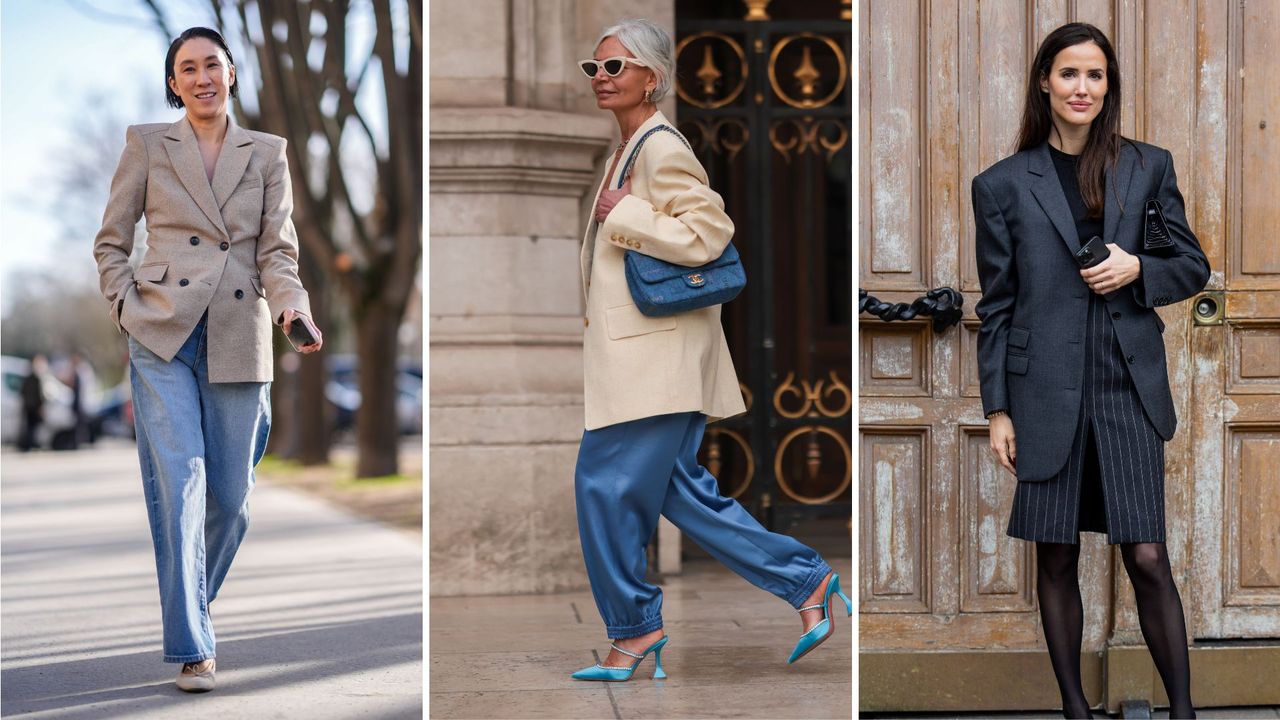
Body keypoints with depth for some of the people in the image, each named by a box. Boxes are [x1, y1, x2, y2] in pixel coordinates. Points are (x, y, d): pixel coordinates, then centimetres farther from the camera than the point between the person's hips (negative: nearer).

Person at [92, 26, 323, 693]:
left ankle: (189, 610, 30)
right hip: (164, 337, -2)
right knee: (179, 482, -13)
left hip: (238, 342, 2)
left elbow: (278, 250, 5)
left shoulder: (267, 153, 11)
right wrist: (128, 308, -3)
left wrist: (293, 306, -14)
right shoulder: (147, 144, 7)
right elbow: (110, 243, 11)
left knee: (230, 496, 6)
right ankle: (192, 648, -11)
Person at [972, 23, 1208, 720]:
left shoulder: (1148, 167, 6)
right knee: (1056, 557, 6)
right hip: (1046, 392, 0)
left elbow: (1193, 267, 12)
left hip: (1129, 386, 0)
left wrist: (1137, 270, -9)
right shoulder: (1003, 185, 3)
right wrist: (997, 409, 1)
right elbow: (996, 307, 5)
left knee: (1147, 557, -5)